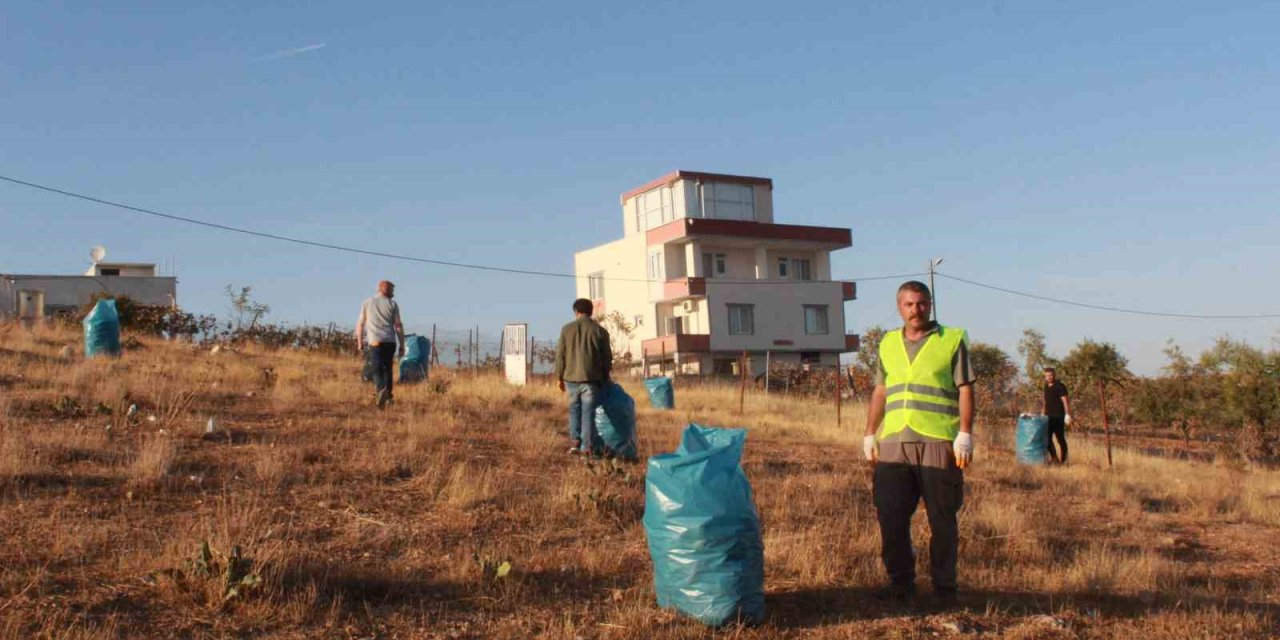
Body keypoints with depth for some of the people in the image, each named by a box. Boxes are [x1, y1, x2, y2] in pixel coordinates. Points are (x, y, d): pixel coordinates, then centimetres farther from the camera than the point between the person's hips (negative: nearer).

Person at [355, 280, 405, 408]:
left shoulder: (367, 303, 10)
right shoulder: (392, 304, 8)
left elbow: (360, 324, 10)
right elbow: (398, 326, 3)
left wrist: (359, 342, 22)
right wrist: (402, 346, 6)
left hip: (375, 341, -1)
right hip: (390, 341, 1)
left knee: (377, 370, -8)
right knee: (387, 369, 15)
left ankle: (381, 390, -34)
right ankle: (387, 397, 18)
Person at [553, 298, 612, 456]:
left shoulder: (567, 329, 2)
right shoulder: (600, 331, 0)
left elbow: (560, 355, 4)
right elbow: (607, 358, 4)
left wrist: (559, 377, 12)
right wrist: (605, 378, 17)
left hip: (571, 378, 1)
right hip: (591, 378, -1)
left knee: (574, 409, 14)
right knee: (588, 412, 1)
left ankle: (574, 442, 7)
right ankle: (588, 447, -1)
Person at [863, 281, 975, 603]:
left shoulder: (952, 340, 4)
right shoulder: (888, 343, 15)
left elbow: (965, 390, -1)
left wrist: (965, 435, -9)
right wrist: (870, 435, 15)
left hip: (938, 444, -3)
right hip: (894, 444, 4)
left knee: (942, 520, 4)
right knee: (891, 518, 3)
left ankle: (944, 586, 16)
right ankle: (900, 582, 17)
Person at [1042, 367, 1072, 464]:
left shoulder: (1060, 386, -8)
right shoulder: (1046, 387, 13)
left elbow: (1065, 401, -14)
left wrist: (1067, 414, -22)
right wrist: (1043, 413, 19)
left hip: (1058, 417, -7)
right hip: (1049, 416, 7)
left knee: (1061, 439, -1)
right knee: (1047, 438, 4)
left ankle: (1064, 460, 7)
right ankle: (1054, 458, 10)